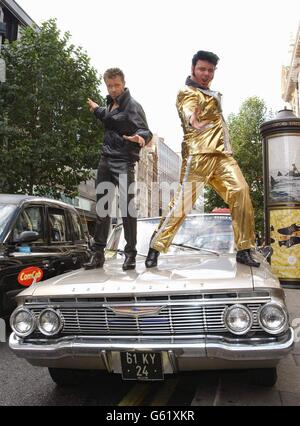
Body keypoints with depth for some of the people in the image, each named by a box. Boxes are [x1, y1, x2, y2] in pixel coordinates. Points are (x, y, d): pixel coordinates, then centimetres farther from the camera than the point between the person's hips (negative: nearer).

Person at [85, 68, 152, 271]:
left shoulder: (133, 106, -5)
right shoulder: (111, 103, 16)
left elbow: (146, 132, -13)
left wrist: (140, 137, -34)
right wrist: (96, 109, 44)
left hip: (124, 161, -7)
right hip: (106, 159, 7)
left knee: (127, 206, -14)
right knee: (102, 206, 6)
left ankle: (130, 254, -5)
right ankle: (98, 253, 13)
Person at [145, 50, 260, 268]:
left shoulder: (212, 94, 27)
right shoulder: (187, 93, 2)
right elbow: (188, 111, -24)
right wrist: (193, 120, -45)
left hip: (222, 154, 7)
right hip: (199, 153, -7)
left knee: (241, 191, -11)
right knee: (184, 201, -12)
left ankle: (244, 249, -5)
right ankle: (155, 247, 0)